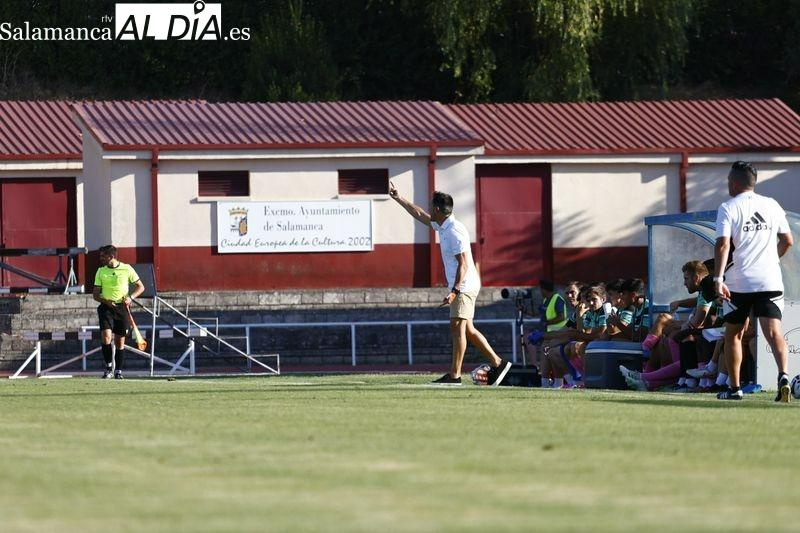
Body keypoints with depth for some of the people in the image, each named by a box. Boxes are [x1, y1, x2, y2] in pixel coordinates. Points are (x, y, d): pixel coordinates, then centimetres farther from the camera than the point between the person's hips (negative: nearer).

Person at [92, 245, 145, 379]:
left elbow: (140, 287, 7)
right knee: (106, 337, -18)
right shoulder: (101, 271, 5)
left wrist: (131, 297, -10)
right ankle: (108, 366, -4)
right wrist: (106, 301, -13)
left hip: (122, 307, 0)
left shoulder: (127, 269, 1)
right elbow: (95, 294, 7)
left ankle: (118, 371, 14)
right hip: (106, 307, 0)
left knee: (120, 341, 4)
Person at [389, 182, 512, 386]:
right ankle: (497, 363, 14)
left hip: (464, 285, -10)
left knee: (457, 327, -13)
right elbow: (419, 214, 28)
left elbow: (463, 264, -22)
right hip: (460, 287, 10)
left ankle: (455, 375, -17)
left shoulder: (455, 232, -18)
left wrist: (454, 291, -29)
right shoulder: (442, 226, 11)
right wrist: (398, 198, 30)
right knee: (468, 330, 11)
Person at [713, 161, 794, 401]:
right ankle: (783, 375, -32)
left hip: (738, 282, -2)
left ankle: (735, 388, 18)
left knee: (733, 334, 15)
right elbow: (788, 241, 15)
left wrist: (718, 278, -18)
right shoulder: (772, 205, 10)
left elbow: (723, 244, -14)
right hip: (770, 280, 2)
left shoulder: (728, 208, -2)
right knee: (774, 332, -9)